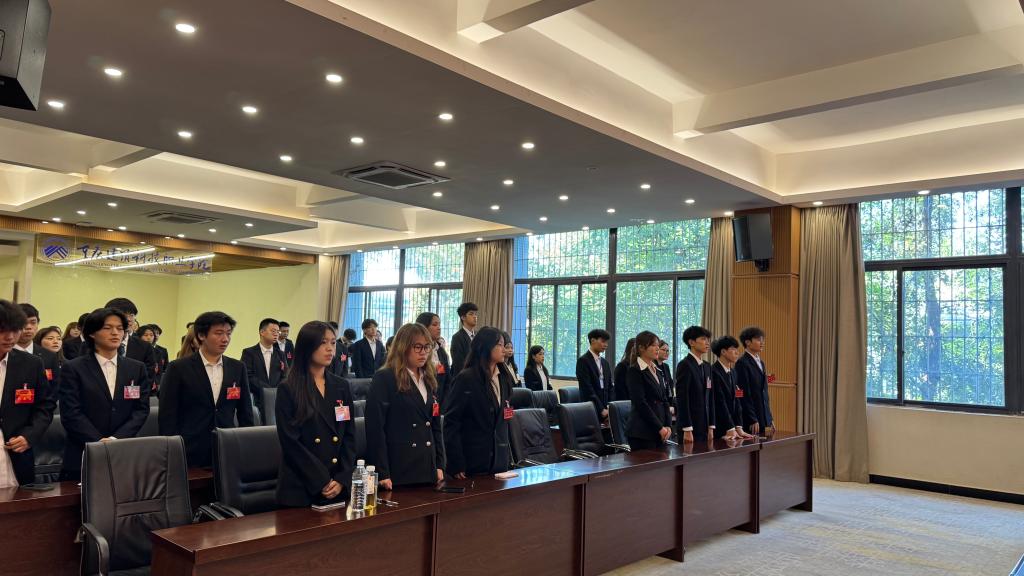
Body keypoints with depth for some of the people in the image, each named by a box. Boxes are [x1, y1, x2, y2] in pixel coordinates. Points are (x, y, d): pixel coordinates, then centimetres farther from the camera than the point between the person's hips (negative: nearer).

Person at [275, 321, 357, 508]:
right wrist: (322, 482, -13)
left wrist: (342, 479, -6)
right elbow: (291, 442, -10)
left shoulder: (342, 386, 8)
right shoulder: (288, 390, -4)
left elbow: (349, 436, 6)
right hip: (300, 488, -3)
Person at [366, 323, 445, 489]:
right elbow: (375, 427, -12)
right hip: (397, 470, -6)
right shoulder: (384, 379, -7)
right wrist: (382, 474, -16)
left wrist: (440, 465, 9)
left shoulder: (429, 381, 14)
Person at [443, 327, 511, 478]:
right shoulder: (466, 379, -10)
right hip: (472, 464, -6)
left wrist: (508, 455, 9)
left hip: (499, 462, 6)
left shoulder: (503, 379, 11)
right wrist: (456, 464, -16)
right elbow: (451, 423, -12)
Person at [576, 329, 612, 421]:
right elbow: (588, 389, -15)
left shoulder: (605, 362, 15)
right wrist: (601, 410, -17)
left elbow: (609, 387, 15)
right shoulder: (583, 361, -8)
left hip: (605, 408, 6)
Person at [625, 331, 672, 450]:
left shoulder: (656, 371, 16)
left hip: (660, 431, 7)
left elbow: (664, 400, 14)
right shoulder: (634, 371, -8)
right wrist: (660, 427, -13)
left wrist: (668, 426, 0)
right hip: (642, 432, -7)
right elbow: (640, 403, -14)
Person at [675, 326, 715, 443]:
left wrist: (711, 427, 10)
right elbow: (682, 399, -16)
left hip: (704, 427, 7)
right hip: (690, 426, -7)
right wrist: (687, 430, -19)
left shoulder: (706, 366, 13)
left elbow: (710, 398, 15)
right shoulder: (685, 365, -11)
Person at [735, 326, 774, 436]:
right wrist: (753, 420, -15)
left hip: (763, 419, 8)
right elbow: (744, 394, -14)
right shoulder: (742, 363, -11)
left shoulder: (760, 362, 16)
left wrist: (770, 419, 15)